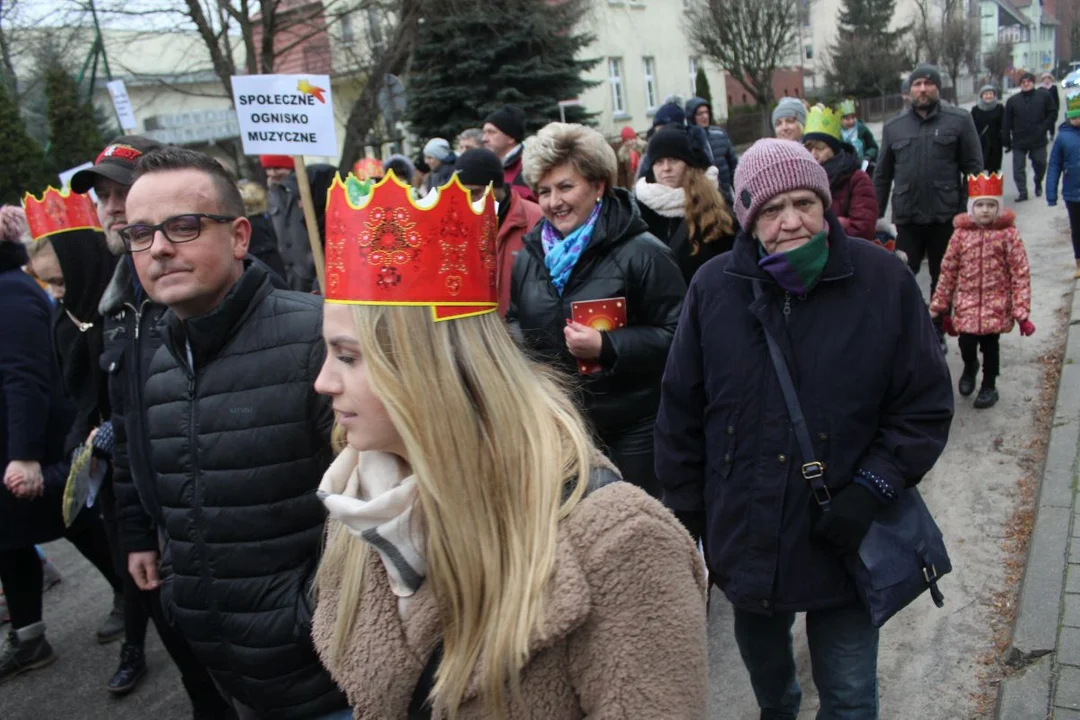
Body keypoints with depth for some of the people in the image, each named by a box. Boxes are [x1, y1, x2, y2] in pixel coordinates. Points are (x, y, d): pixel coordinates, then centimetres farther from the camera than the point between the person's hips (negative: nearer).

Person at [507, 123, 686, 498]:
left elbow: (677, 336, -14)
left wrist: (607, 347, -24)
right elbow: (514, 319, 23)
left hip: (631, 431, -5)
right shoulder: (530, 255, 8)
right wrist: (514, 342, 1)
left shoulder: (643, 253, -11)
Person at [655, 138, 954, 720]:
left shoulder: (885, 281, -10)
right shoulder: (714, 289, -7)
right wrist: (683, 520, 2)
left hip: (845, 539, -2)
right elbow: (680, 415, 0)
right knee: (760, 651, 28)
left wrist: (872, 488, -15)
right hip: (743, 536, 2)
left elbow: (927, 405, -3)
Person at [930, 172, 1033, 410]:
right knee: (966, 344, 1)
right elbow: (948, 271, 4)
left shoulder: (1008, 234, -7)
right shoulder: (961, 233, -1)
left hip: (996, 305, -1)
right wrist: (939, 305, 5)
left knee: (990, 346, 5)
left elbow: (1020, 274, -7)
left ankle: (989, 387, 27)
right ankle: (970, 368, 36)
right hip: (967, 304, 2)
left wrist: (1021, 311, -11)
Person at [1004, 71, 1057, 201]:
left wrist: (1043, 128, -10)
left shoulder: (1044, 96, 0)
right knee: (1018, 168, -1)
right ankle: (1022, 192, 8)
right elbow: (1006, 123, 1)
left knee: (1040, 164, 9)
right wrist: (1006, 142, -3)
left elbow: (1053, 114, 4)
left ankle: (1038, 183, 36)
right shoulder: (1013, 100, 3)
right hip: (1018, 141, 1)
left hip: (1038, 141, 0)